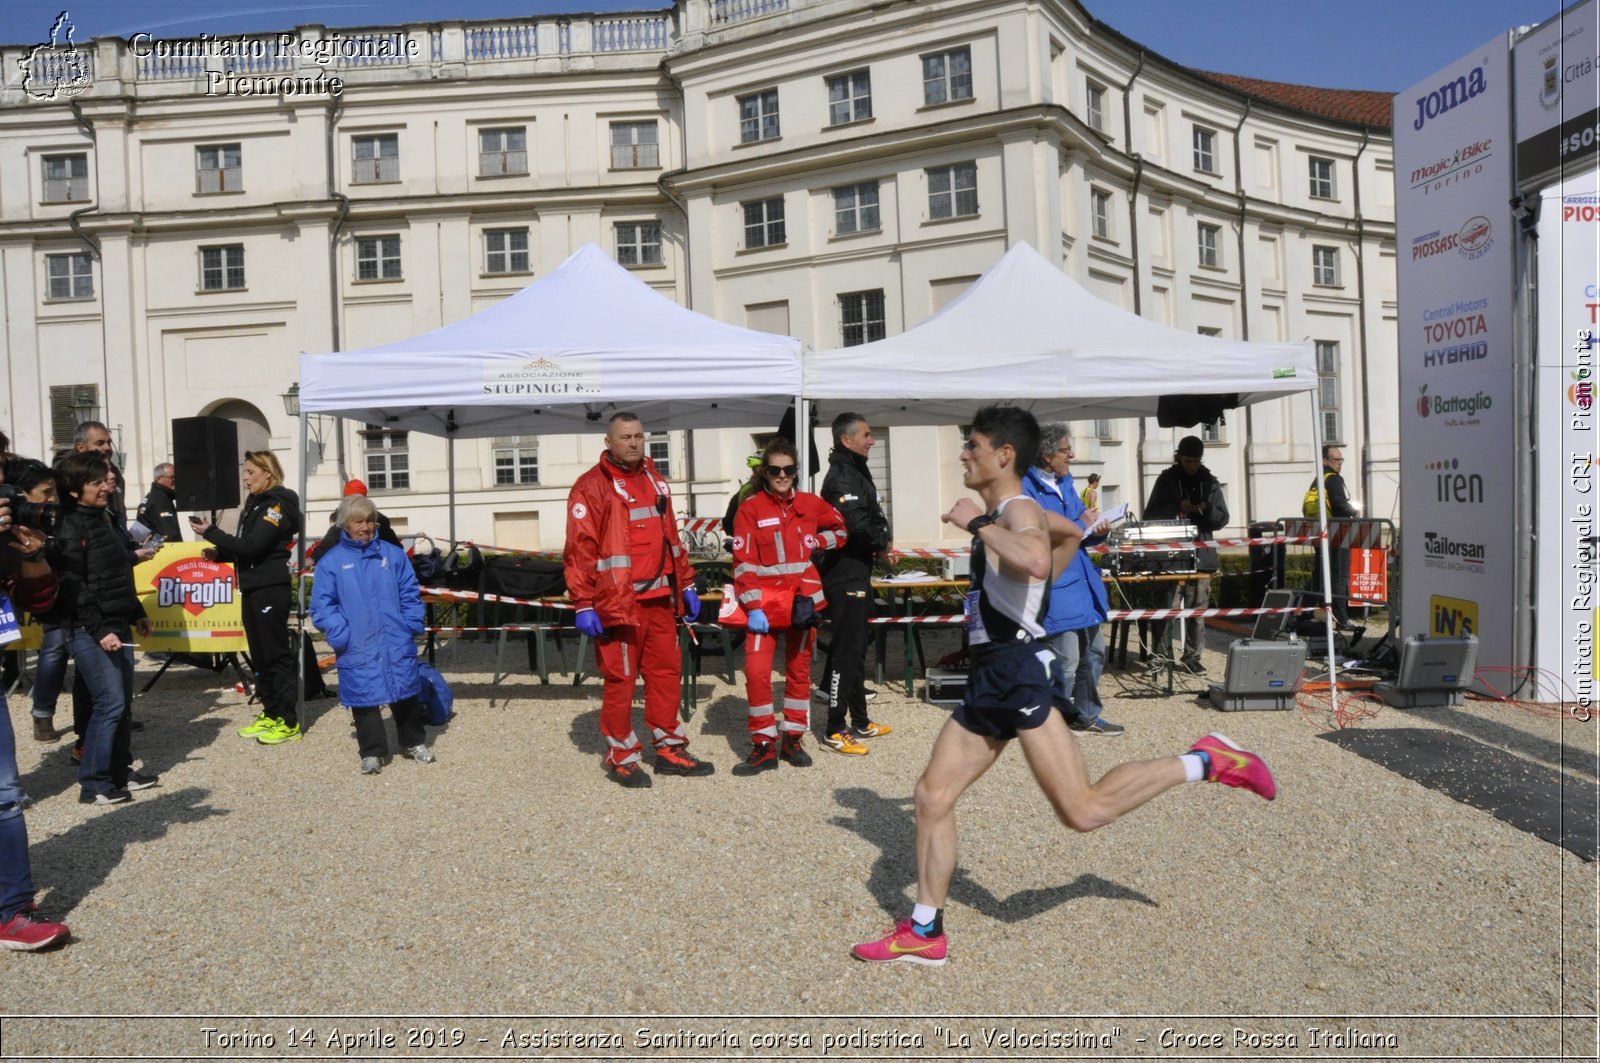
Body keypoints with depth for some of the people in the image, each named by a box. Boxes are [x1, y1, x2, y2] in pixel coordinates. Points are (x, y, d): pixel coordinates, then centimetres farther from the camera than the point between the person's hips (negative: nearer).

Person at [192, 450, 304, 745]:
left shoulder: (278, 504, -11)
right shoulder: (254, 505, 16)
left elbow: (252, 546, -20)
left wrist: (210, 532, -18)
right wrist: (219, 554, 5)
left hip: (271, 590, -9)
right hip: (252, 589, 9)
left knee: (277, 655, -5)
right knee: (260, 655, 12)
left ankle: (288, 722, 0)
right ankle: (270, 714, 21)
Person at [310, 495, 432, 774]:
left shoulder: (393, 554, 6)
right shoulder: (331, 562, 2)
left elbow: (410, 594, 7)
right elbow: (322, 605, -1)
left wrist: (411, 626, -4)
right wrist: (341, 635, -12)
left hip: (397, 644, 1)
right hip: (357, 648, -1)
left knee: (405, 693, 9)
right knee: (364, 698, 5)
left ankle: (414, 742, 27)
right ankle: (372, 752, 19)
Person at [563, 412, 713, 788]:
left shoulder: (654, 481, 16)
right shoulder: (591, 486, -7)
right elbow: (579, 549, -11)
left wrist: (686, 584, 18)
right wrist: (584, 605, -15)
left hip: (660, 599, 7)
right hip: (618, 602, -7)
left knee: (666, 672, 12)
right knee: (620, 679, 2)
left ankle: (669, 749, 24)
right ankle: (621, 758, 15)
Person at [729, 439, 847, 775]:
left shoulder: (811, 504, 5)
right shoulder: (751, 508, -4)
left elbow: (840, 530, 18)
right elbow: (744, 562, -7)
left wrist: (816, 541, -3)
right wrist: (752, 607, -15)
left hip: (803, 602, 3)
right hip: (764, 603, -3)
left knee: (799, 670, 11)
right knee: (757, 672, -11)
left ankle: (792, 738, 25)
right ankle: (764, 745, 2)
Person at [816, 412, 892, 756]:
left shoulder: (856, 471, 15)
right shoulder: (842, 477, -18)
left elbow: (873, 518, 17)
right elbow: (858, 525, -27)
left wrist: (878, 540, -2)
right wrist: (881, 541, -8)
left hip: (857, 574, 11)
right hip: (845, 576, -11)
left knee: (856, 649, 17)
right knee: (847, 652, -7)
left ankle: (859, 722, 27)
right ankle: (834, 730, 0)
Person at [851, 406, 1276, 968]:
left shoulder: (1018, 510, -12)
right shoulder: (1006, 513, 17)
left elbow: (1038, 560, -37)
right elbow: (1072, 532, 37)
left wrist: (977, 522, -25)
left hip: (1017, 672, -10)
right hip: (989, 677, 10)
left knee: (1084, 810, -9)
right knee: (932, 794, 9)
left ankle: (1204, 762, 7)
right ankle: (924, 933, 18)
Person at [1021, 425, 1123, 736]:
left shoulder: (1064, 482, 13)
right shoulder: (1027, 487, -13)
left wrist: (1097, 530, -2)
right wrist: (1079, 524, -17)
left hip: (1081, 579, 9)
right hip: (1055, 586, -9)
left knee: (1095, 651, 16)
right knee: (1066, 660, -9)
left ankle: (1086, 716, 30)